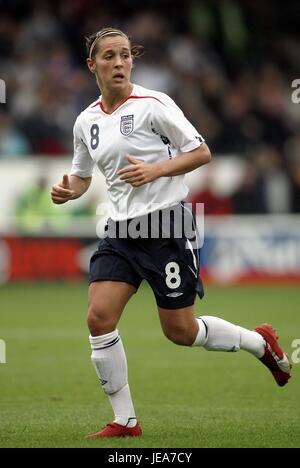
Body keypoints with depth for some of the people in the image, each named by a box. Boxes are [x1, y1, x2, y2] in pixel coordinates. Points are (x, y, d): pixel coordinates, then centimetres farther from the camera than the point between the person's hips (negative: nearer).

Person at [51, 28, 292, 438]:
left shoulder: (153, 104, -10)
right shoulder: (87, 121, 8)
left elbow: (202, 152, -7)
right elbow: (82, 175, 21)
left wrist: (156, 169, -21)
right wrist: (67, 191, -2)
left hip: (166, 225, -5)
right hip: (122, 231, 5)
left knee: (180, 331, 1)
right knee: (99, 317, -12)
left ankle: (259, 341, 29)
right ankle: (125, 421, -1)